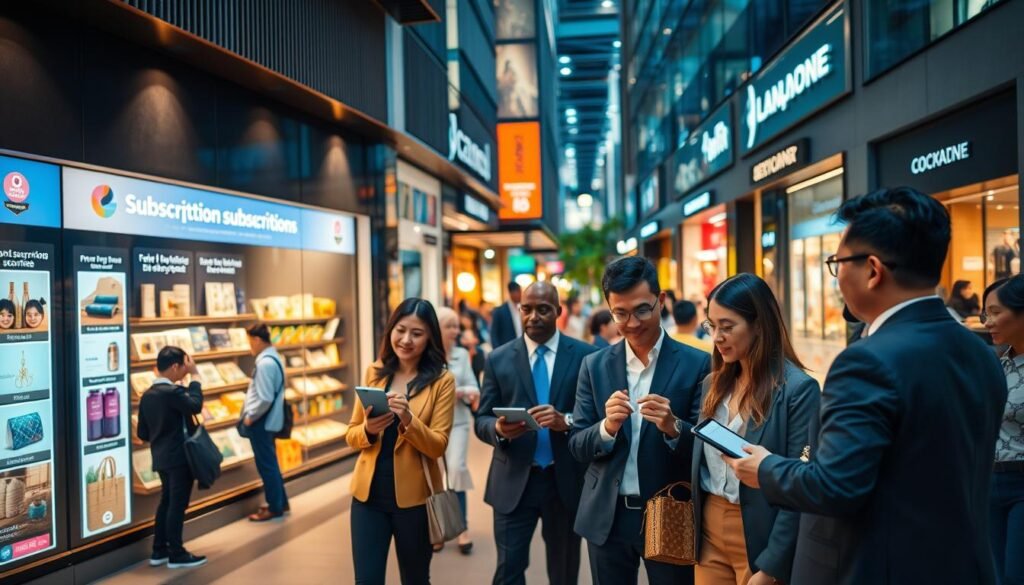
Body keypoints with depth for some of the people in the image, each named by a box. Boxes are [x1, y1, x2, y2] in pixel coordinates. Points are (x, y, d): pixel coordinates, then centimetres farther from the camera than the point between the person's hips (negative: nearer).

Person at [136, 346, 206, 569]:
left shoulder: (147, 395, 7)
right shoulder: (173, 391, -19)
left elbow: (142, 433, 10)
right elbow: (195, 406, -29)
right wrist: (195, 376, -20)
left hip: (161, 458, 9)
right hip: (180, 457, -9)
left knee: (166, 502, 17)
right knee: (178, 504, -1)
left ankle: (159, 551, 23)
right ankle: (176, 554, 6)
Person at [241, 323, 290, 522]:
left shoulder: (265, 363, -22)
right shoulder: (273, 358, 8)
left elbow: (265, 399, -26)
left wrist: (250, 416, -14)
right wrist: (251, 413, 14)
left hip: (261, 422, -10)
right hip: (268, 420, 10)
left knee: (266, 465, 2)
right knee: (270, 463, 19)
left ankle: (275, 507, 13)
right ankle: (280, 502, 29)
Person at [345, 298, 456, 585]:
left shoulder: (442, 380, -7)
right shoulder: (373, 372, 4)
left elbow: (438, 446, -10)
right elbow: (351, 435, 6)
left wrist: (408, 420, -27)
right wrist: (368, 429, -17)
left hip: (413, 496, -2)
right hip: (368, 492, 2)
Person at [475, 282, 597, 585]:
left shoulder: (586, 355, -2)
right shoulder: (498, 359, 2)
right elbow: (481, 421, 2)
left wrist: (566, 421, -24)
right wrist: (499, 428, -21)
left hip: (567, 481, 0)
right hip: (513, 481, 0)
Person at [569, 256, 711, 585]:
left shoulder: (697, 364, -8)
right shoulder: (594, 366, 0)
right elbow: (577, 447, 0)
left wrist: (673, 427, -27)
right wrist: (607, 427, -20)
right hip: (606, 518, 3)